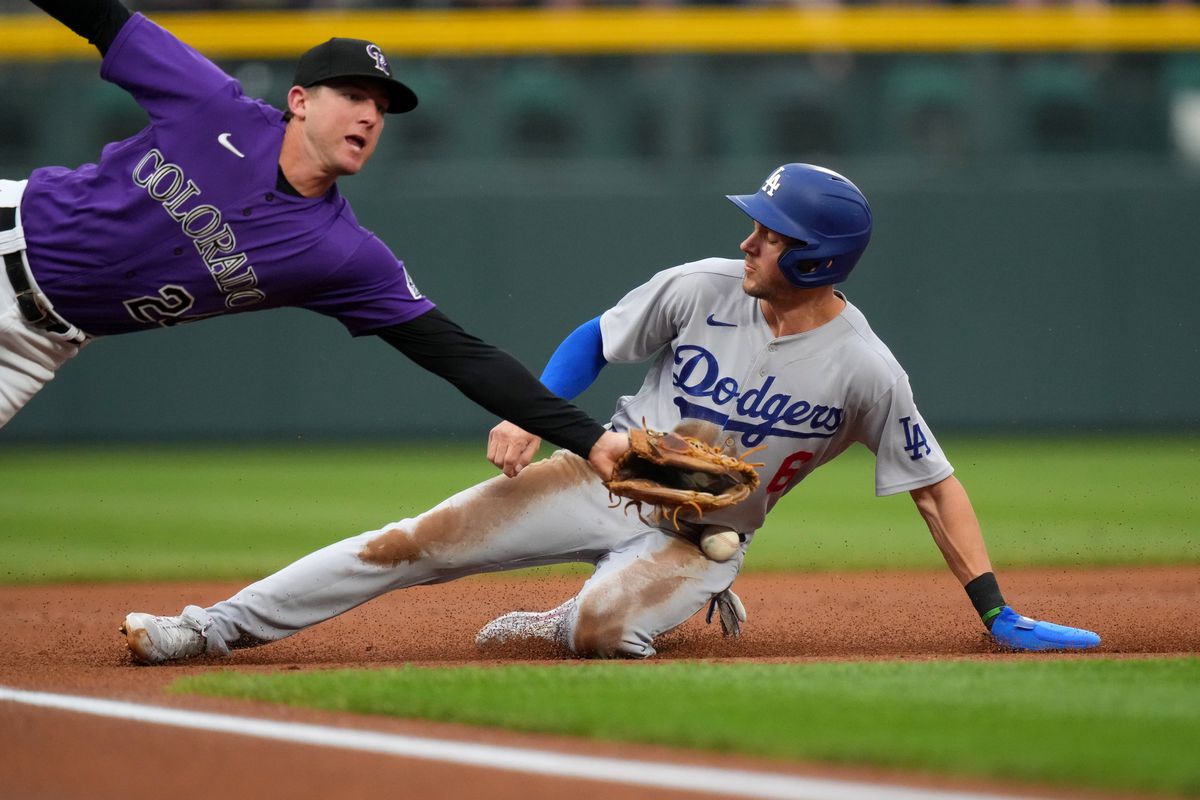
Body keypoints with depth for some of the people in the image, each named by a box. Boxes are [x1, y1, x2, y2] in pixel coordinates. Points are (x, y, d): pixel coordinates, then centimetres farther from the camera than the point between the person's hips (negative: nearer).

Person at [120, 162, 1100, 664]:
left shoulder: (865, 371, -17)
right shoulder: (700, 288, -9)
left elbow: (937, 484, -11)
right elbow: (591, 342, 5)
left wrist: (997, 614, -15)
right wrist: (528, 417, -10)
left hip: (700, 534, -3)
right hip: (607, 475, 3)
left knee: (603, 630, -35)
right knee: (412, 544, -9)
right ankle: (218, 627, -1)